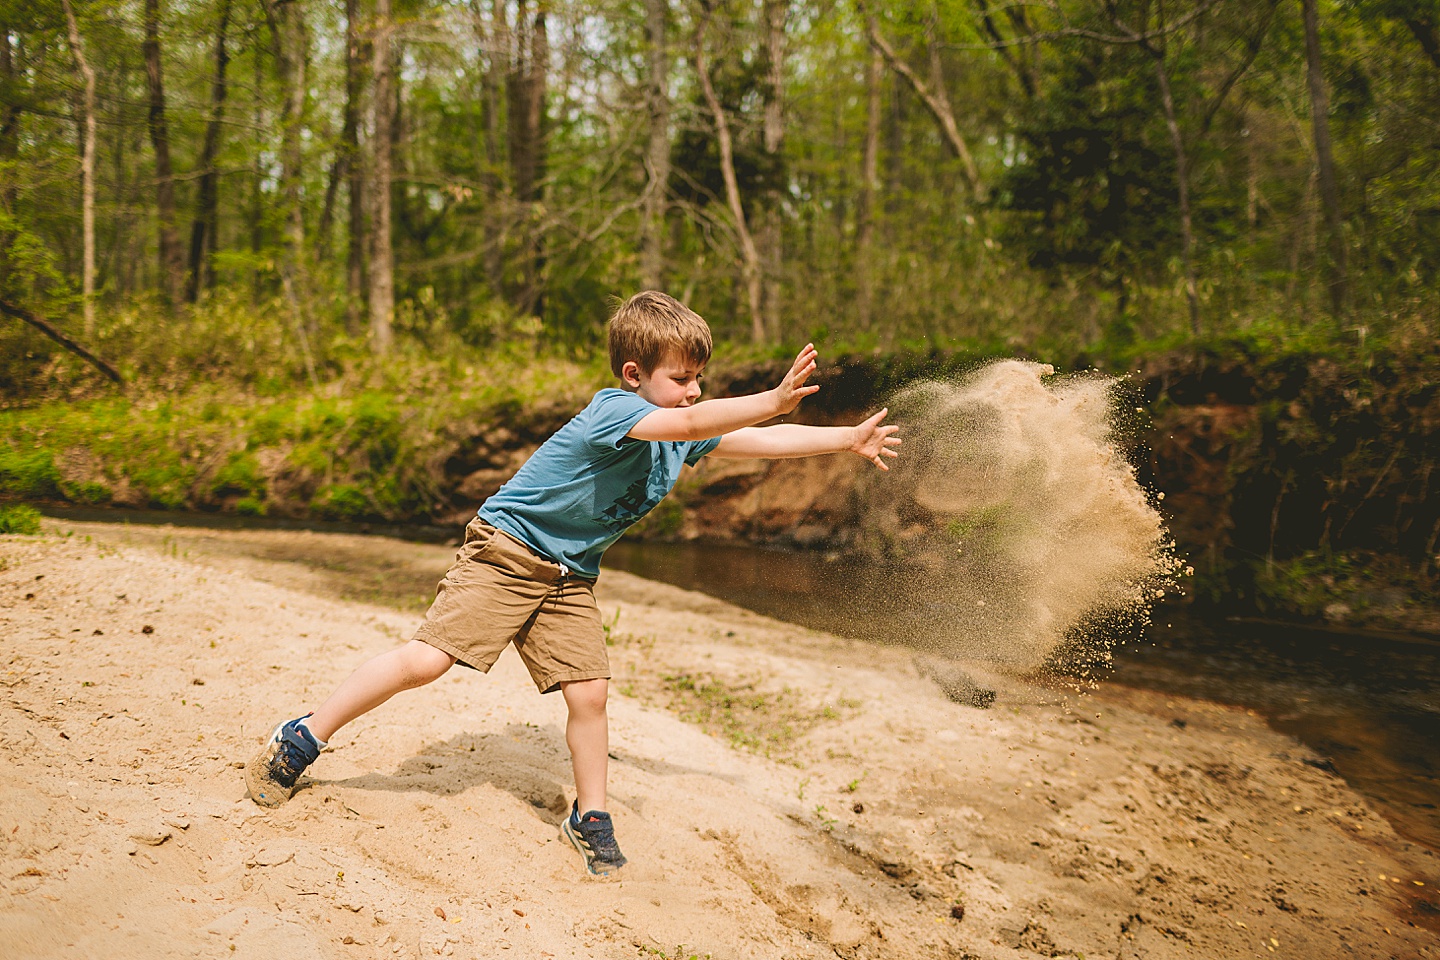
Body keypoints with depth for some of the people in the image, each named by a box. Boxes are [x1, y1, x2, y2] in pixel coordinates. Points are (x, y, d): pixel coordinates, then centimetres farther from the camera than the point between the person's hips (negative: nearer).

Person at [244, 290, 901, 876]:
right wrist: (774, 400, -49)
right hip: (505, 553, -7)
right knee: (427, 660, -13)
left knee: (588, 693, -2)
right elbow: (690, 424, -41)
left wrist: (848, 439, -4)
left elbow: (760, 441, 3)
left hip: (569, 577, 7)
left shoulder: (684, 432, 1)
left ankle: (589, 817, 18)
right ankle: (302, 739, 2)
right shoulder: (613, 410, -23)